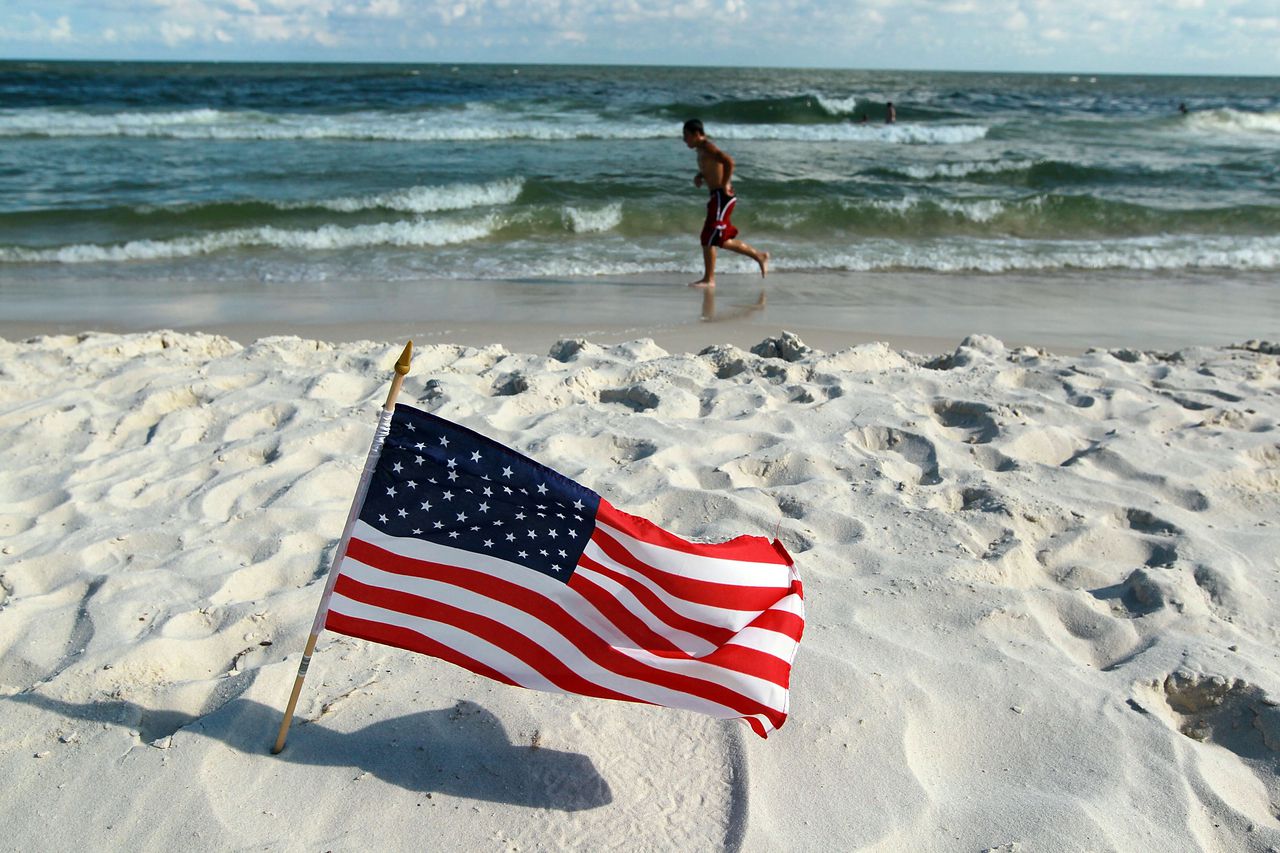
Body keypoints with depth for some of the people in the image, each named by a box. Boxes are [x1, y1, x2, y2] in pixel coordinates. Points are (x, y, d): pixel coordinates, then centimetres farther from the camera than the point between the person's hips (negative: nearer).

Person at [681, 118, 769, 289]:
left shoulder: (707, 147, -13)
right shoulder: (702, 149, 16)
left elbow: (729, 161, -28)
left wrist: (725, 184, -21)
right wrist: (700, 176, 14)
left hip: (722, 197, -10)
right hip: (718, 197, 10)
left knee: (708, 238, -8)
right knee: (723, 240, 14)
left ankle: (708, 280, -2)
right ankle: (759, 256, 22)